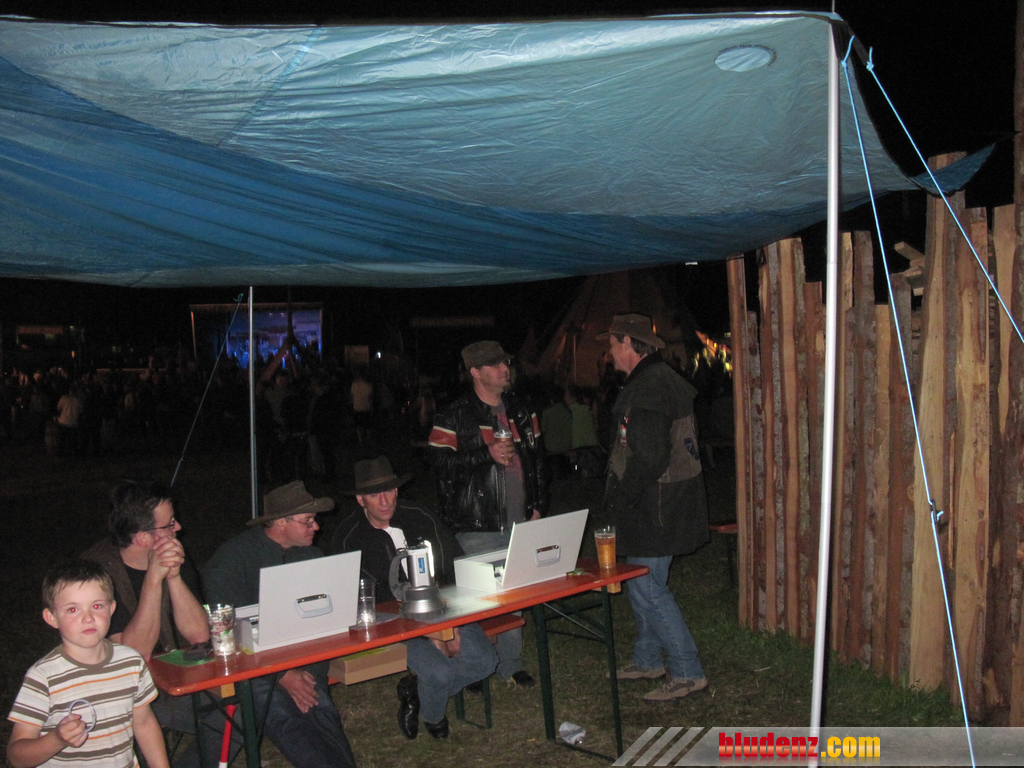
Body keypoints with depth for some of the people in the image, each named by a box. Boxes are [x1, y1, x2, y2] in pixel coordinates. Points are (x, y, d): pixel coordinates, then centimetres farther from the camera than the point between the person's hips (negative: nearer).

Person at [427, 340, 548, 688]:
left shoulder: (521, 411, 12)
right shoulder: (454, 417, -7)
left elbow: (537, 459, 17)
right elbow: (437, 460, -15)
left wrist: (538, 505, 11)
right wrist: (487, 455, -20)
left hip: (519, 521, 6)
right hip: (478, 525, -5)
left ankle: (511, 666, 25)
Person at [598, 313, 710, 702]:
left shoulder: (647, 389, -20)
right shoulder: (662, 379, 14)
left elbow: (649, 457, -26)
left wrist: (621, 499, -15)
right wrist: (623, 497, 20)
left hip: (655, 509, -11)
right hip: (658, 506, 11)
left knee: (647, 588, -5)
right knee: (642, 584, 19)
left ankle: (687, 673, 3)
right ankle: (648, 660, 32)